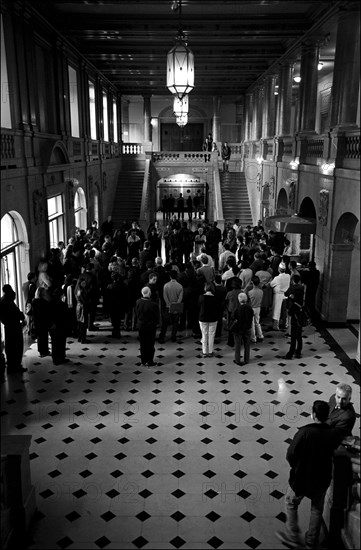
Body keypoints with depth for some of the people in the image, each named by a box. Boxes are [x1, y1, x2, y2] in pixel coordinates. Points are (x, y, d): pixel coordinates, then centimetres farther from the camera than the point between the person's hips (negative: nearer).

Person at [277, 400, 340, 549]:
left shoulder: (305, 432, -28)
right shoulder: (333, 434, -16)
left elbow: (290, 455, -21)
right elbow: (332, 452, 0)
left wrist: (296, 466, 0)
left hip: (301, 478, -3)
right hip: (322, 479, 4)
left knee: (291, 503, 22)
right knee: (317, 509, 25)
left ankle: (293, 537, 32)